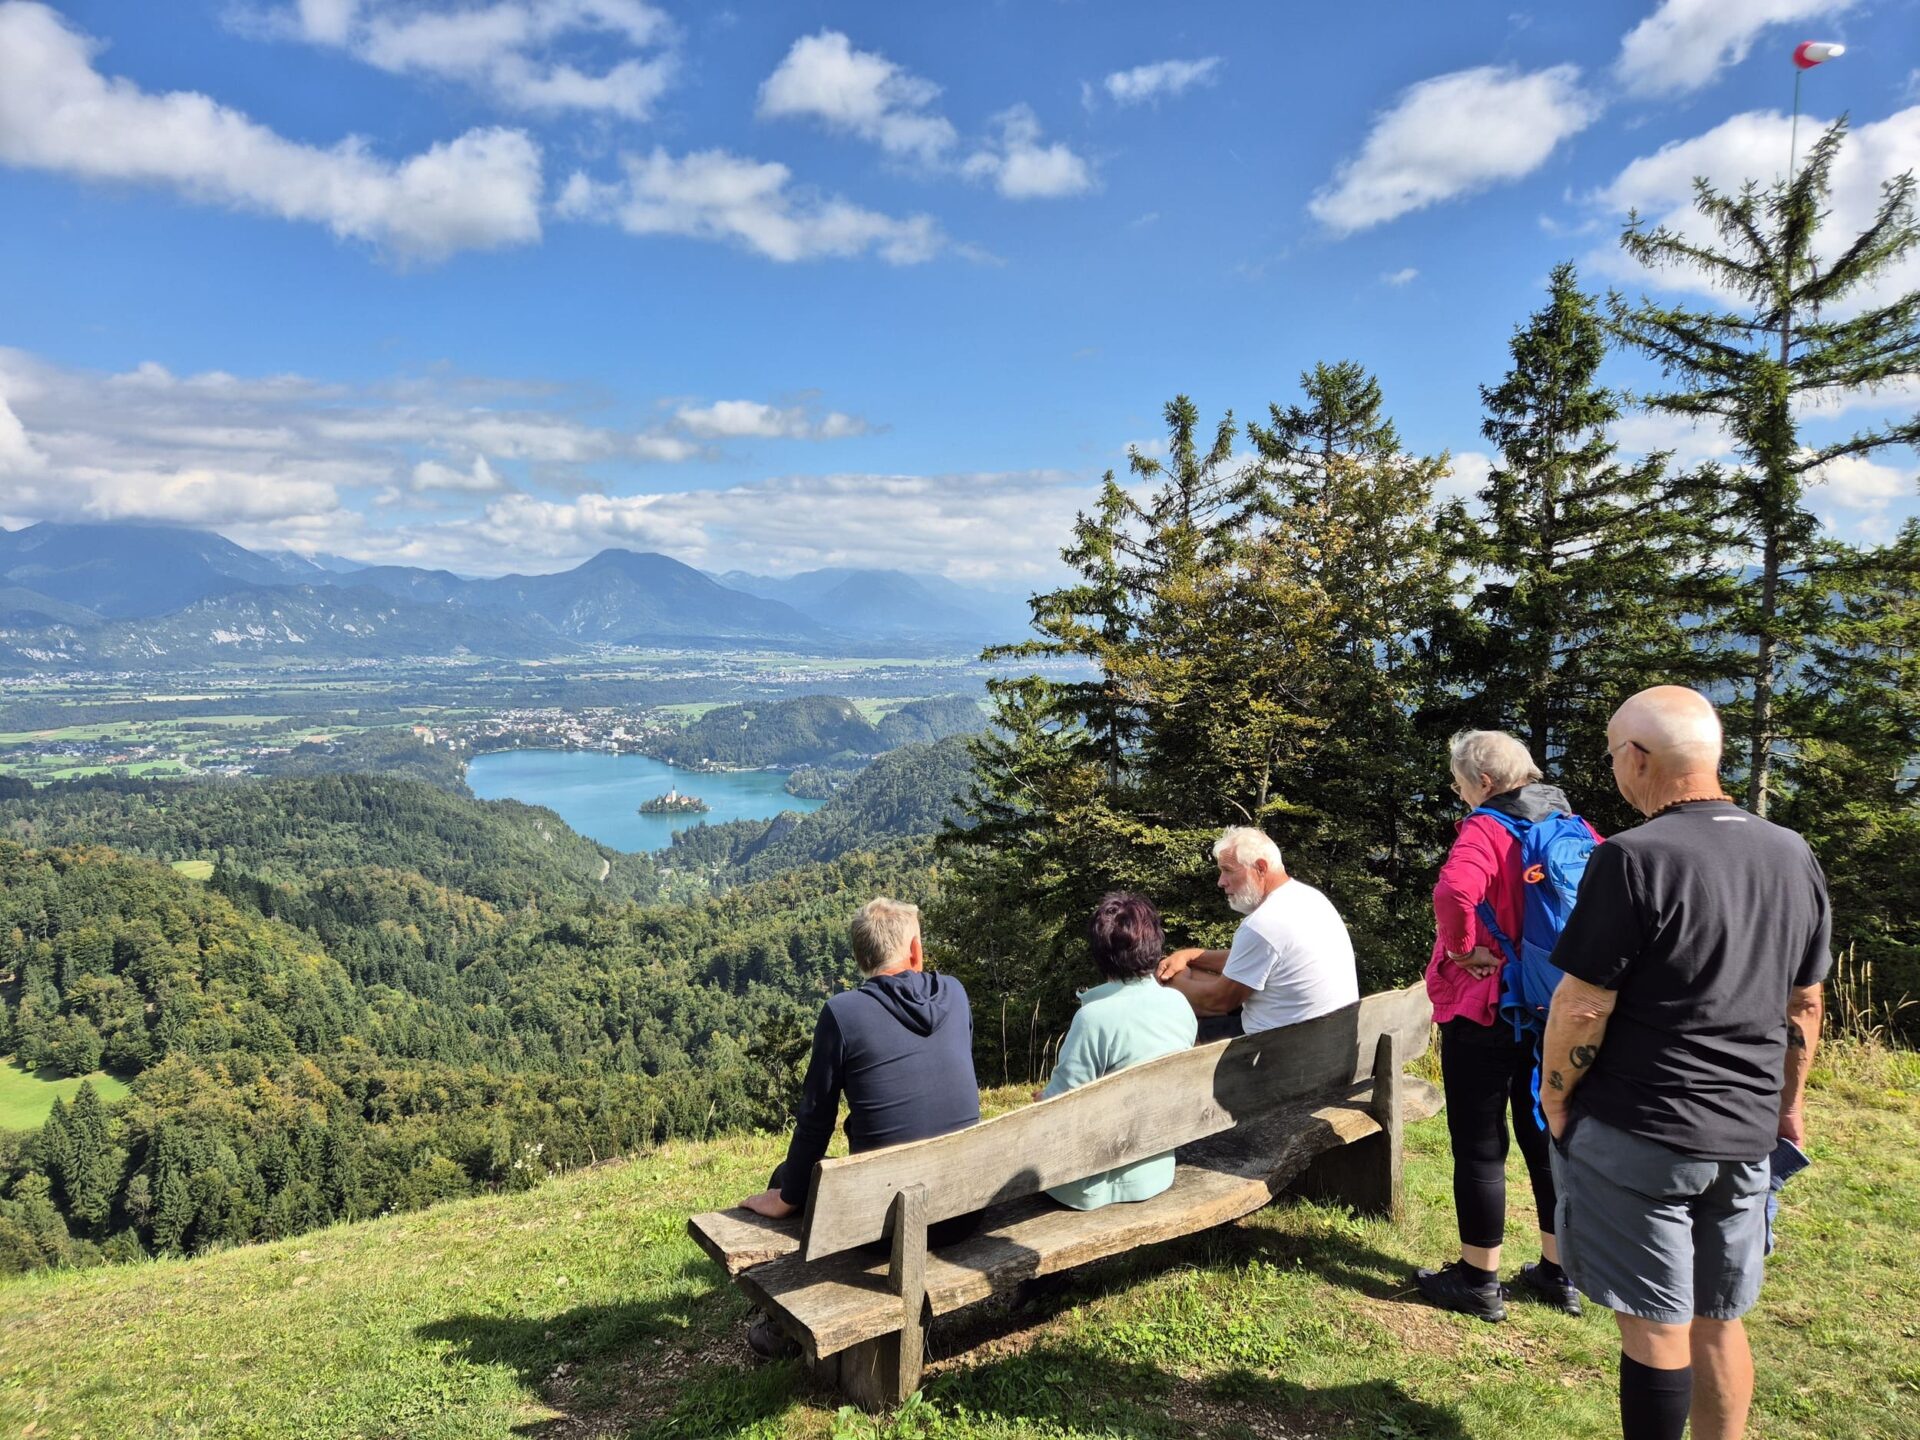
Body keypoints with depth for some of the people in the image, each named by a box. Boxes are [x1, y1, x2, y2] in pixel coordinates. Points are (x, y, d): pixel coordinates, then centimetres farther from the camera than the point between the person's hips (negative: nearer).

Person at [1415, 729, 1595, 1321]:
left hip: (1482, 1010, -7)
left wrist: (1464, 949, -18)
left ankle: (1479, 1281, 17)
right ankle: (1559, 1273, 30)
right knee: (1547, 1138, 18)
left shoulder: (1485, 829, -16)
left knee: (1479, 1146, 5)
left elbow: (1454, 890, -35)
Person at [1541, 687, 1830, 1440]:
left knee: (1656, 1326, 6)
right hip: (1746, 1136, 7)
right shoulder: (1795, 857, 4)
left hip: (1639, 1135, -6)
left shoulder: (1634, 858, -18)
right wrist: (1789, 1101, 24)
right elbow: (1805, 1003, 13)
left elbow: (1582, 1006, -17)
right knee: (1719, 1321, 19)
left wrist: (1555, 1099, -3)